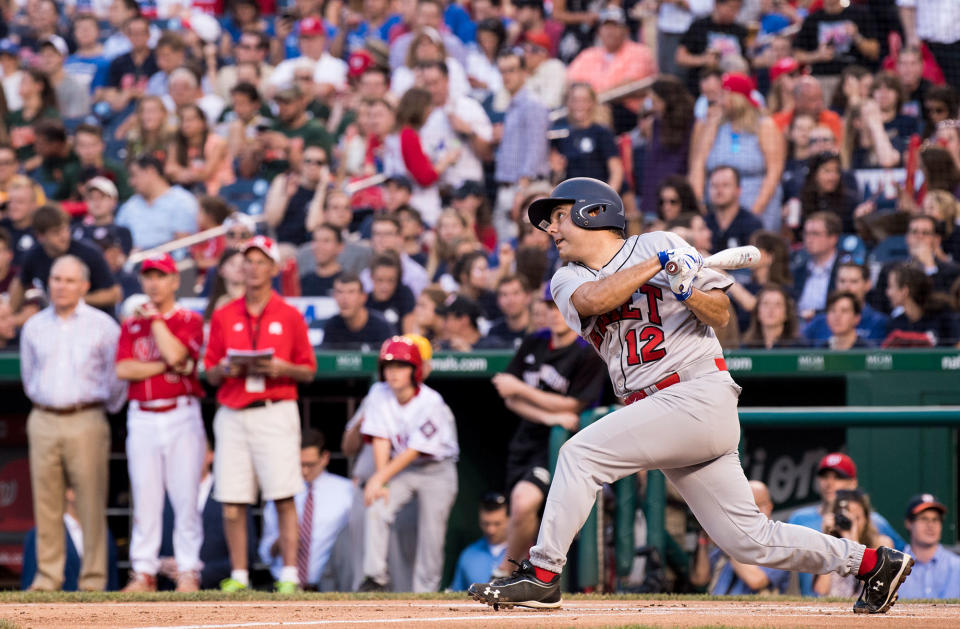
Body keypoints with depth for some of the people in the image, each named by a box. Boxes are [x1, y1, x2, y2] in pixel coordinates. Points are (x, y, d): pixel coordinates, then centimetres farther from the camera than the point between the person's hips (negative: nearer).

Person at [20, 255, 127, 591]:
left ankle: (92, 580, -3)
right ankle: (47, 577, 6)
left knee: (91, 503, -5)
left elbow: (117, 377, 7)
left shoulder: (102, 325, 2)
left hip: (86, 422, -3)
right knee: (46, 503, 2)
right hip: (43, 422, 3)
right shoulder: (34, 326, 12)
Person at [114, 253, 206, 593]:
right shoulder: (131, 325, 13)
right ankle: (143, 572, 5)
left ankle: (188, 571, -1)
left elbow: (175, 353, -15)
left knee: (185, 497, -5)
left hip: (182, 415, -3)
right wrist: (165, 366, -11)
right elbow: (123, 370, -1)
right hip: (142, 419, 3)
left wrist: (154, 318, -5)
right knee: (144, 498, 1)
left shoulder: (190, 320, 4)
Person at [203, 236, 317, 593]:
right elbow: (210, 375, 13)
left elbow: (308, 371, 7)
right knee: (231, 502, 0)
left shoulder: (290, 317, 6)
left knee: (283, 497, -9)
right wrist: (226, 369, -8)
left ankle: (289, 574, -8)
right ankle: (238, 576, 7)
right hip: (232, 414, 3)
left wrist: (282, 369, -12)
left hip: (276, 413, -3)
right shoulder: (223, 317, 12)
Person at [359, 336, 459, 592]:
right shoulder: (379, 398, -6)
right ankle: (376, 578, -17)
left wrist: (380, 477, -22)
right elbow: (381, 441, -8)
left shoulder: (431, 403, -20)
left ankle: (425, 592, 4)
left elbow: (415, 451, -21)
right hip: (401, 468, 3)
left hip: (436, 471, -3)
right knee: (375, 508, -19)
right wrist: (379, 481, -18)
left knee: (431, 534, -6)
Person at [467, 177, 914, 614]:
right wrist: (658, 265, -11)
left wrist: (690, 294, -21)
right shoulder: (568, 280, 16)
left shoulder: (661, 245, 1)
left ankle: (542, 574, -15)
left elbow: (722, 315, -1)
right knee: (748, 539, 3)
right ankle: (870, 562, 13)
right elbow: (594, 300, -8)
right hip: (655, 410, 6)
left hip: (700, 395, -6)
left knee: (582, 452, -19)